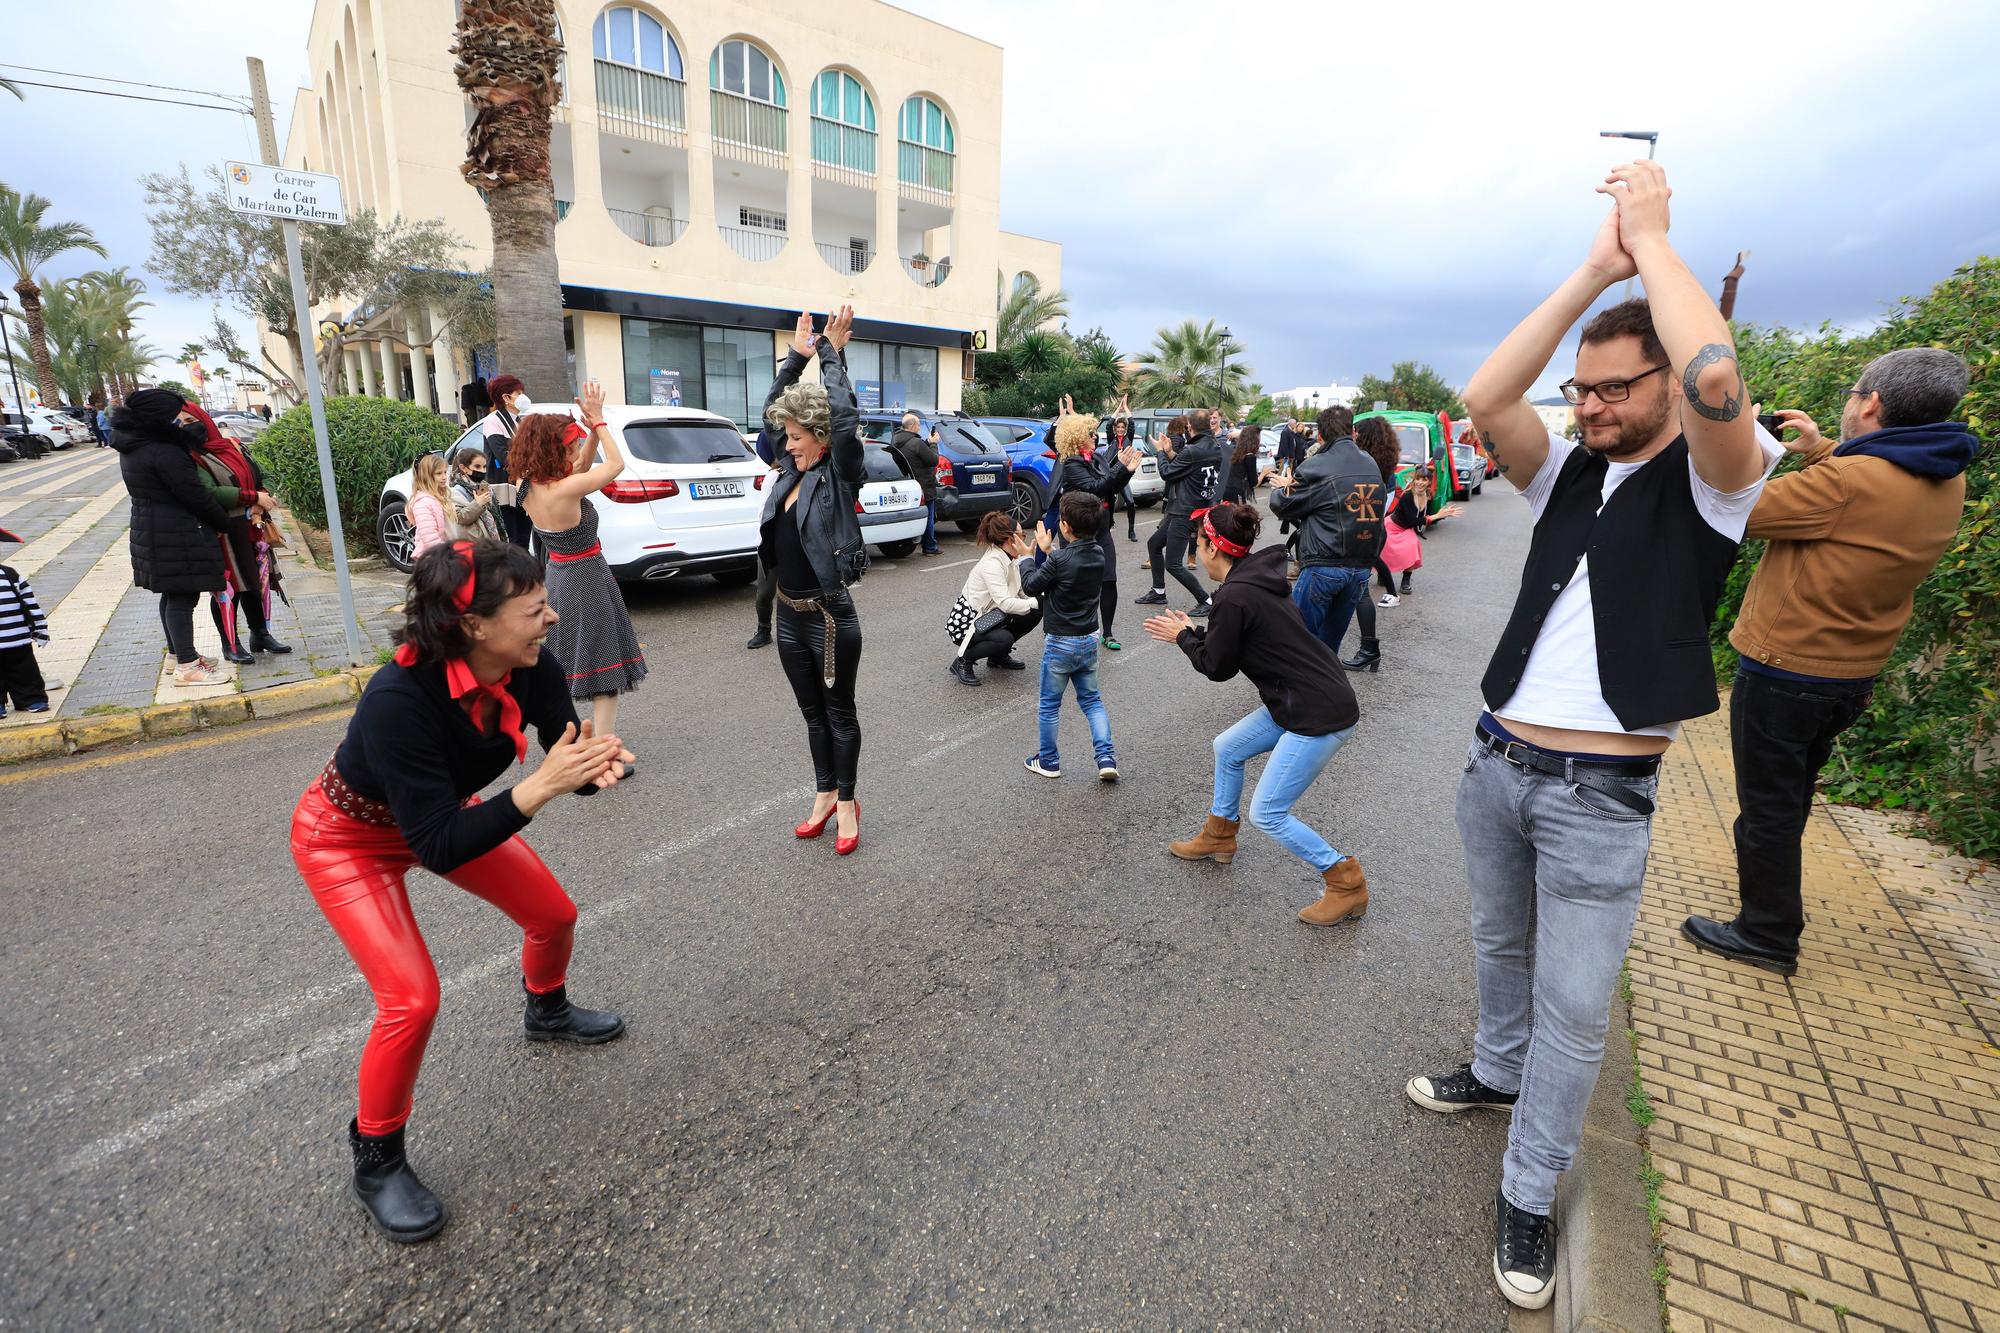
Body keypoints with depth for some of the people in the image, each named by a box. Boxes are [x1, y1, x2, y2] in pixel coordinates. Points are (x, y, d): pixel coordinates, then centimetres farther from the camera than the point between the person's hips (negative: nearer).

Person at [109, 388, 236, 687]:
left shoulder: (132, 446, 8)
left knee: (172, 594, 19)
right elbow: (195, 494, -18)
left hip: (149, 531, 10)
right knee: (183, 596, -4)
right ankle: (187, 666, 1)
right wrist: (222, 524, -6)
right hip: (176, 536, -10)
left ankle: (179, 654, 31)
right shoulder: (164, 452, -22)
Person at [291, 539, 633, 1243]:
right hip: (348, 836, -6)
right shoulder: (400, 699, -41)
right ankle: (376, 1163, 12)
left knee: (555, 915, 10)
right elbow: (438, 848, -38)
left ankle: (546, 1012, 45)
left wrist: (594, 763, -38)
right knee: (412, 998, -16)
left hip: (444, 810, 6)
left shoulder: (533, 668, -25)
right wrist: (538, 788, -47)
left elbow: (565, 755, -15)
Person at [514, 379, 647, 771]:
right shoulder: (565, 490, -25)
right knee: (605, 675, 0)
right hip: (586, 581, -9)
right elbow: (616, 463, -12)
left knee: (563, 667, 25)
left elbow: (581, 468, 9)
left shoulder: (527, 485, -2)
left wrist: (590, 428, -2)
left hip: (556, 577, 9)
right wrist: (597, 419, -5)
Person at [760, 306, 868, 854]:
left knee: (839, 713, 7)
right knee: (812, 713, 17)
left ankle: (846, 802, 22)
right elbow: (771, 410, 18)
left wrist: (831, 352, -12)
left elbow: (843, 414, -24)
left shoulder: (840, 475, -11)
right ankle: (824, 794, 32)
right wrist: (796, 356, 13)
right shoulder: (791, 471, 7)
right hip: (789, 615, 7)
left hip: (829, 617, -7)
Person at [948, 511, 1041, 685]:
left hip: (989, 616, 9)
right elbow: (1005, 603, -33)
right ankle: (962, 661, -7)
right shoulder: (991, 564, -27)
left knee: (1035, 612, -2)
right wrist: (1037, 602, -28)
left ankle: (999, 655, 14)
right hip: (968, 623, -9)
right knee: (1004, 639, -34)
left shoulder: (1012, 559, 0)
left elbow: (1025, 592, -3)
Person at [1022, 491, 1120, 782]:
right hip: (1089, 640, 6)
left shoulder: (1059, 560, -22)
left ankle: (1049, 761, 24)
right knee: (1092, 700, 16)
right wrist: (1050, 550, 10)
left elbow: (1030, 586, -10)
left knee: (1050, 704, 11)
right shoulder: (1098, 554, -2)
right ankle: (1106, 759, 6)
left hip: (1059, 643, -6)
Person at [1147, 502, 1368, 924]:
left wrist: (1183, 637, 5)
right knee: (1227, 747, 22)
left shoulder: (1235, 596, -20)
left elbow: (1218, 666, -9)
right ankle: (1219, 836, 39)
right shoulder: (1259, 579, 9)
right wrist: (1193, 631, 15)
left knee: (1267, 813, -3)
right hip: (1298, 702, 10)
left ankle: (1346, 883, 11)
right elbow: (1232, 644, 19)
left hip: (1320, 715, -10)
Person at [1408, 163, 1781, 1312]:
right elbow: (1485, 399, -8)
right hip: (1496, 764, 5)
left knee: (1575, 1009, 4)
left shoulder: (1714, 481, -5)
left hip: (1602, 796, -4)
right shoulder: (1568, 472, 8)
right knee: (1504, 945, 24)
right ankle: (1497, 1073, 48)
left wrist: (1651, 236, -13)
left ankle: (1528, 1196, 23)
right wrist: (1595, 269, -8)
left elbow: (1715, 376, -27)